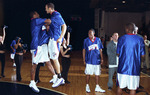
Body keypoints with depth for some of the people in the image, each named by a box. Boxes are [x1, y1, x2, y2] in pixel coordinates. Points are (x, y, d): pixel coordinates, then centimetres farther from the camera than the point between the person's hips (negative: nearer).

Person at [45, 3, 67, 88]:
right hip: (51, 39, 9)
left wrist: (60, 38, -21)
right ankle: (56, 76, 22)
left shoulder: (57, 15, -12)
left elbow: (64, 26, -16)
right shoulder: (52, 16, 16)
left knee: (55, 59, -8)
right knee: (54, 59, 13)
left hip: (55, 39, -9)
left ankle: (60, 79, -1)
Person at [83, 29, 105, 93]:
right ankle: (87, 86, 20)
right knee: (88, 73, 4)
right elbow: (84, 50, 4)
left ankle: (97, 87, 21)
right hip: (89, 60, -2)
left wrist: (101, 58, 4)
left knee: (97, 74, 9)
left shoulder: (98, 40, 4)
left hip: (97, 60, 2)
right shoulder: (86, 40, 0)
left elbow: (100, 50, 8)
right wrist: (84, 59, -1)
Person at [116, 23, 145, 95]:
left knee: (120, 86, 13)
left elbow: (118, 54, 2)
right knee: (133, 88, 6)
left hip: (122, 67, 0)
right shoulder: (140, 39, -2)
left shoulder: (121, 39, -3)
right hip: (135, 68, 0)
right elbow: (142, 55, 0)